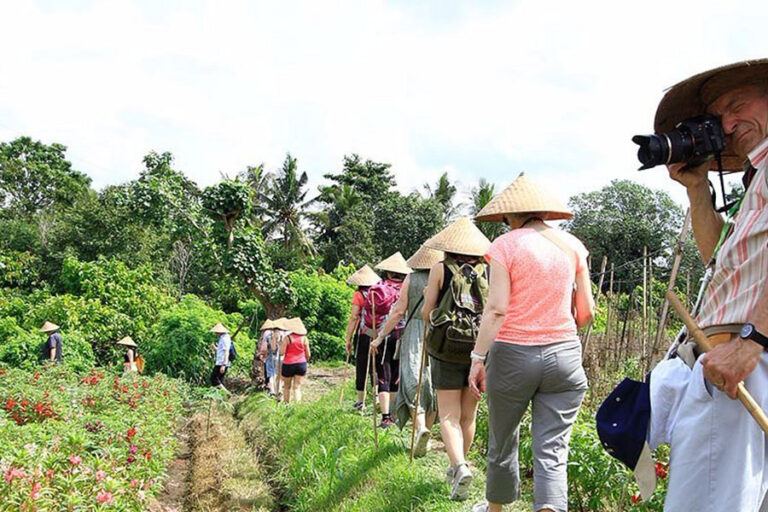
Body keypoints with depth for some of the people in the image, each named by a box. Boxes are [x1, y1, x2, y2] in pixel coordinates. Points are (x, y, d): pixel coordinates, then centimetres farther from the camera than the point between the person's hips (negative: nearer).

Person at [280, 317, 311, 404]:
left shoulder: (287, 338, -10)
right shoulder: (304, 338, 0)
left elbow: (281, 352, -12)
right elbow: (308, 355, 3)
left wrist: (282, 345, 8)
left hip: (288, 364, -2)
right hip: (301, 364, 2)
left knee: (287, 387, 15)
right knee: (297, 387, 2)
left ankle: (287, 404, 21)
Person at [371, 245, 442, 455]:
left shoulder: (412, 279, 0)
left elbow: (398, 311, -2)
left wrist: (381, 336, 4)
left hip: (415, 336, -2)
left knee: (414, 383, -6)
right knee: (433, 385, 12)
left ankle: (421, 427, -28)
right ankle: (427, 430, 18)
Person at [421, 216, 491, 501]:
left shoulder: (441, 269, -1)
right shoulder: (488, 270, 4)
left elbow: (426, 313, 0)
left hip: (447, 349, -3)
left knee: (449, 416, 0)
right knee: (468, 415, 15)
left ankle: (459, 466, -22)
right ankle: (456, 468, 29)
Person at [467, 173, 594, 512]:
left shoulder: (506, 245, -3)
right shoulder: (571, 245, 7)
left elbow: (496, 309, -11)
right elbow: (587, 310, 8)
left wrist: (478, 356, -9)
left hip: (513, 354, -2)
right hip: (564, 355, 2)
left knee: (503, 441, 17)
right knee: (553, 451, 1)